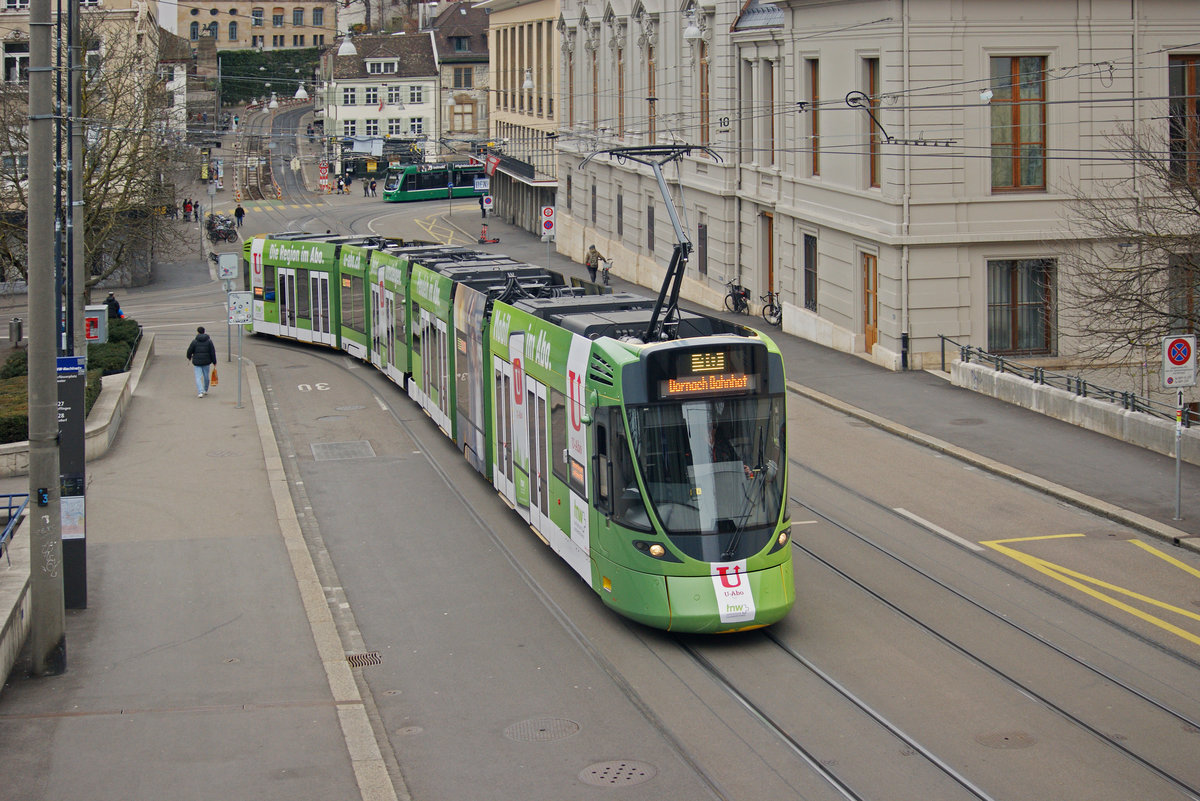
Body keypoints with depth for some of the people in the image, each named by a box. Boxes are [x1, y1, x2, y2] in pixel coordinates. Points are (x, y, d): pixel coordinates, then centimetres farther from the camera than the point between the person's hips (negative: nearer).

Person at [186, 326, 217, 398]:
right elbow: (213, 352, -2)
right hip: (206, 362, 2)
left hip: (197, 362, -2)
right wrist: (214, 362, 4)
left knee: (198, 377, -2)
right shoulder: (209, 341, -1)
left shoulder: (195, 341, -7)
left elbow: (189, 351, 0)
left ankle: (200, 392, -17)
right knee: (206, 376, 19)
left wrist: (189, 357, 22)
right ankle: (205, 390, 34)